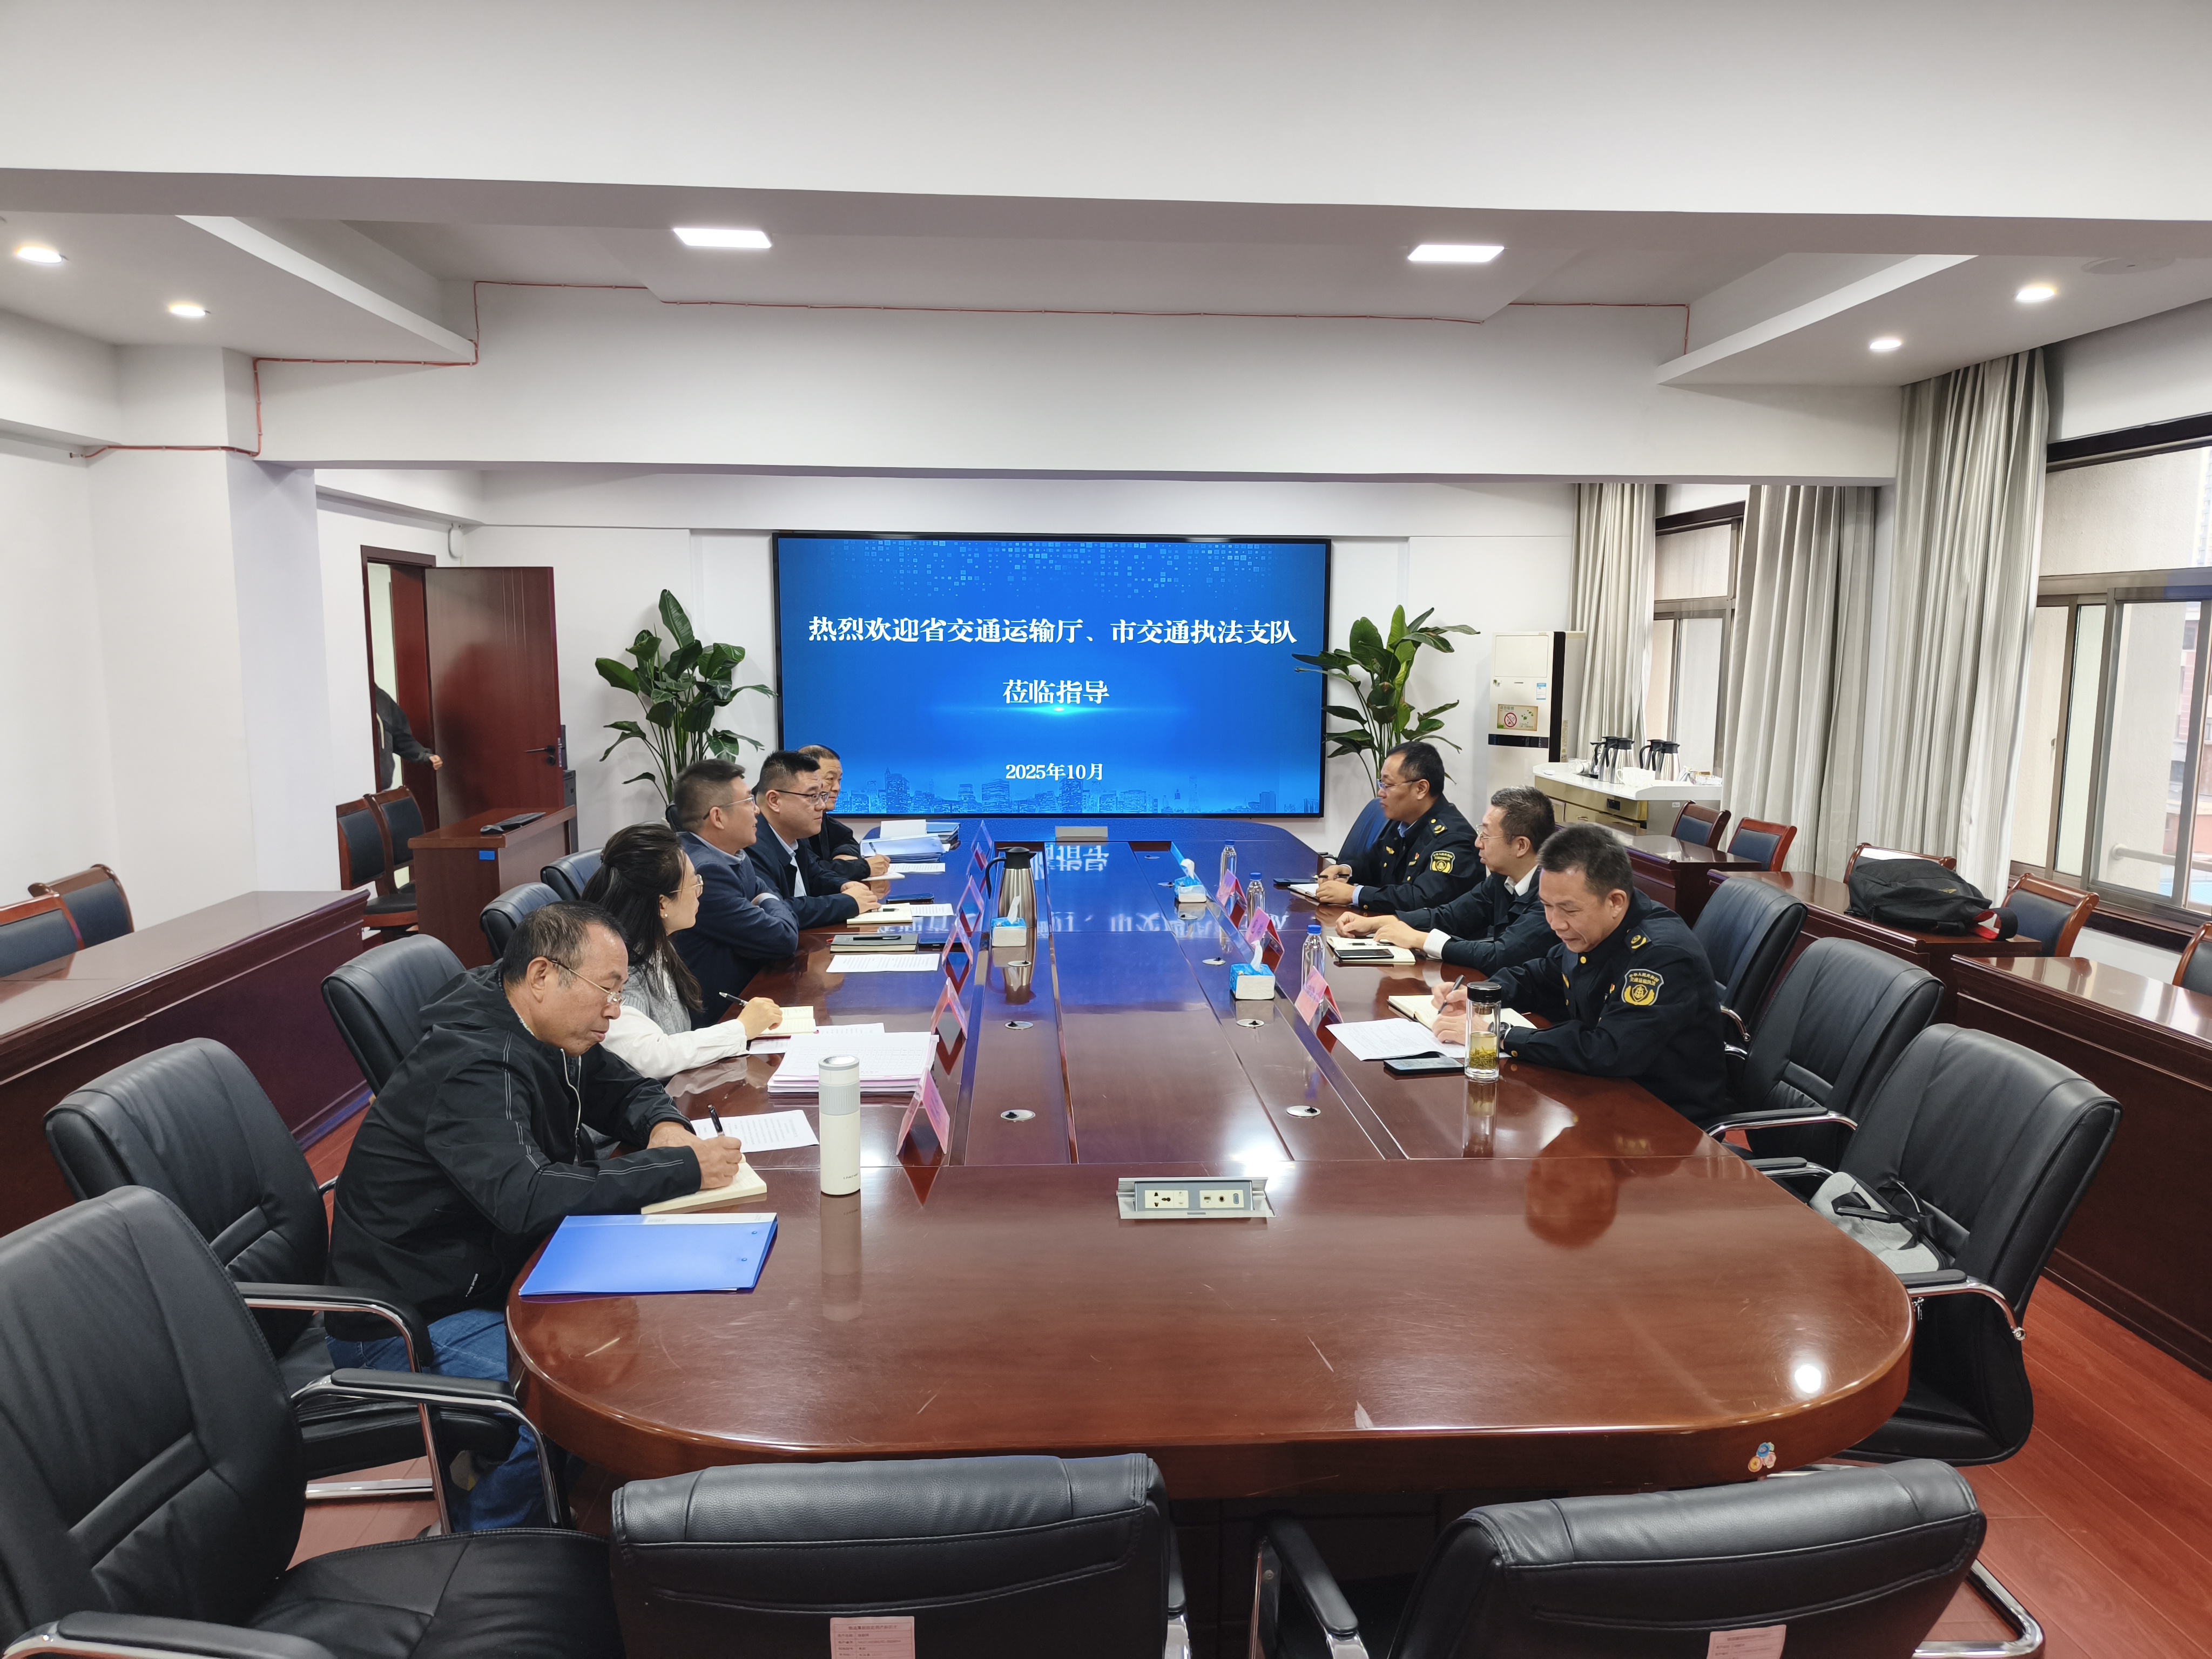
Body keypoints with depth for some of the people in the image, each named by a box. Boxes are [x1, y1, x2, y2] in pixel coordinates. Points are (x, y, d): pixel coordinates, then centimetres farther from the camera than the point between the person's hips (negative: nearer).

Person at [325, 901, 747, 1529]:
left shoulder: (546, 1031, 2)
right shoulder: (472, 1066, -27)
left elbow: (625, 1088, 16)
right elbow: (525, 1197, -41)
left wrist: (664, 1126, -10)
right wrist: (683, 1169, -33)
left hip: (488, 1275, 10)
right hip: (406, 1319, -9)